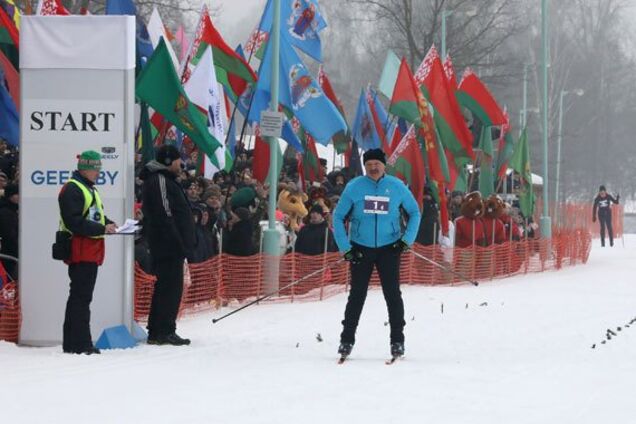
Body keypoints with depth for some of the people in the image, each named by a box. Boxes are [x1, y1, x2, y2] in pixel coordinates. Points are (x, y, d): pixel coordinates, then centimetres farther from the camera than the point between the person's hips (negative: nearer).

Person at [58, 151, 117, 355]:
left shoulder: (89, 189, 21)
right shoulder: (72, 190, -12)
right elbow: (74, 222, -21)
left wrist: (109, 224, 9)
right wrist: (102, 228, -22)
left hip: (91, 253, 11)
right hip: (80, 252, -11)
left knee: (80, 296, 12)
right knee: (81, 297, -10)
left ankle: (71, 343, 17)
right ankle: (80, 343, -11)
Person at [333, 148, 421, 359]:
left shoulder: (397, 187, -2)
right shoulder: (354, 187, -4)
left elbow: (414, 212, 10)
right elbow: (338, 217, 2)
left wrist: (407, 240, -1)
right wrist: (345, 247, -5)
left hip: (389, 248, 0)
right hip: (360, 249, 0)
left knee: (392, 293, -3)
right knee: (357, 294, 1)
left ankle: (397, 340, 4)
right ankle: (347, 339, 8)